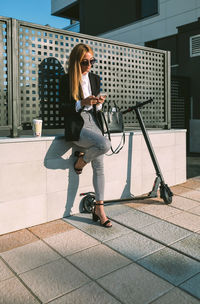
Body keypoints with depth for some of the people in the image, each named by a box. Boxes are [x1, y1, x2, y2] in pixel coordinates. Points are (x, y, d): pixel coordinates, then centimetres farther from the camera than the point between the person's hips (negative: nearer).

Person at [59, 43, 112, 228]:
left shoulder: (95, 79, 16)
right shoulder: (67, 80, 0)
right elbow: (63, 108, -4)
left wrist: (99, 103, -3)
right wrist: (82, 103, -17)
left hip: (93, 123, 5)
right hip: (77, 126, -5)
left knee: (99, 166, -4)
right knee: (105, 145, -31)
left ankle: (99, 209, 2)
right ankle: (81, 161, 1)